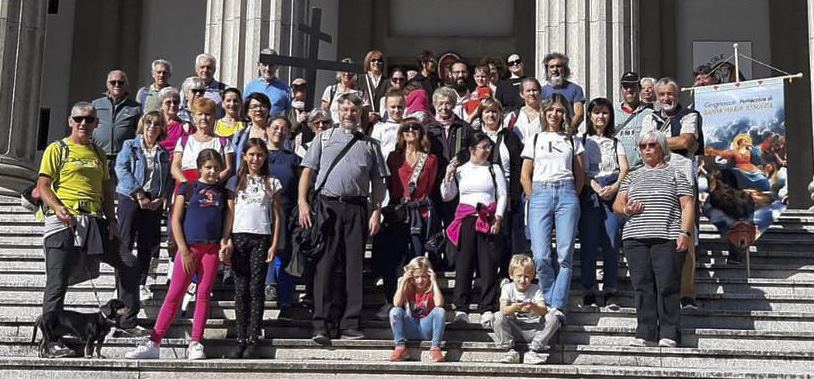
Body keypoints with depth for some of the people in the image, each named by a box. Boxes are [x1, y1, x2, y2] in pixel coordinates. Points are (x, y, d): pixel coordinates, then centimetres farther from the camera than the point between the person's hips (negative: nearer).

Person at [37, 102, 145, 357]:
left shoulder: (99, 154, 19)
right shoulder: (57, 149, 2)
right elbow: (43, 186, -4)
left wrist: (112, 221, 8)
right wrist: (59, 208, -21)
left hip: (94, 221, 6)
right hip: (64, 221, -6)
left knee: (129, 264, 4)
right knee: (57, 282, -5)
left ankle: (127, 321, 17)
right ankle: (53, 341, -1)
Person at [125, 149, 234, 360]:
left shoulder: (224, 191, 14)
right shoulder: (187, 188, 6)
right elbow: (176, 220, 2)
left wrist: (226, 242, -11)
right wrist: (184, 251, -5)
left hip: (213, 248, 2)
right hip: (189, 246, -2)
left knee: (203, 295, 3)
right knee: (174, 295, -3)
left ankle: (195, 343, 8)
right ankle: (153, 344, 0)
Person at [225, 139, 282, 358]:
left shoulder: (272, 183, 10)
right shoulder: (235, 182, 11)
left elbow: (277, 217, 8)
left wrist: (274, 245, -1)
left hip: (262, 238, -1)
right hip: (239, 237, 1)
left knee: (256, 289, -3)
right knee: (241, 290, 0)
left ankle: (253, 341, -2)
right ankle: (241, 340, 2)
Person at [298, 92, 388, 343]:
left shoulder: (370, 144, 16)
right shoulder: (324, 138, 13)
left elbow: (377, 182, 14)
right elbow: (308, 171, 8)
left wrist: (376, 212, 3)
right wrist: (303, 202, -4)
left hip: (357, 207, 2)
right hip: (327, 205, -1)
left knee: (354, 266, 1)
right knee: (325, 264, -7)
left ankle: (349, 324, 5)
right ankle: (321, 324, -8)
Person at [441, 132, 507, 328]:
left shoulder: (494, 169, 11)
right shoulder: (460, 170, 13)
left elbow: (502, 194, 7)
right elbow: (447, 196, 15)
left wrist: (498, 217, -4)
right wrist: (448, 176, 2)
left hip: (488, 220, -1)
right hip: (466, 220, 1)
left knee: (488, 264, -6)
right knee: (463, 262, -5)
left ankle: (487, 310, -5)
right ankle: (460, 308, -3)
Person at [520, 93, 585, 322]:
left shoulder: (573, 141, 18)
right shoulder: (534, 140, 17)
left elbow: (580, 176, 17)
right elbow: (525, 176, 15)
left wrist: (571, 198, 8)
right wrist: (534, 200, 6)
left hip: (567, 193, 0)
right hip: (540, 193, 0)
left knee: (565, 254, -9)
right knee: (541, 256, -11)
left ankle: (558, 306, -8)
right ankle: (551, 301, 5)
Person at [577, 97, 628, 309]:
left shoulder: (615, 143, 20)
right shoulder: (582, 141, 12)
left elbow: (625, 169, 7)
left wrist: (614, 187, -12)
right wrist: (595, 186, -15)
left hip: (613, 193, 2)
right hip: (589, 193, -2)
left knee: (612, 243, -4)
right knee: (589, 243, -5)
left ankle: (610, 292, -1)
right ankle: (589, 292, -1)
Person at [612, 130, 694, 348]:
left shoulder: (676, 174, 14)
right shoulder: (633, 177, 24)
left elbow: (687, 205, 5)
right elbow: (617, 204, 18)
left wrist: (685, 233, -9)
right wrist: (626, 209, -6)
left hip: (667, 238, -3)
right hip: (636, 238, 3)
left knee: (667, 285, -9)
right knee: (642, 286, -3)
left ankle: (669, 334, -6)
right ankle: (645, 334, -1)